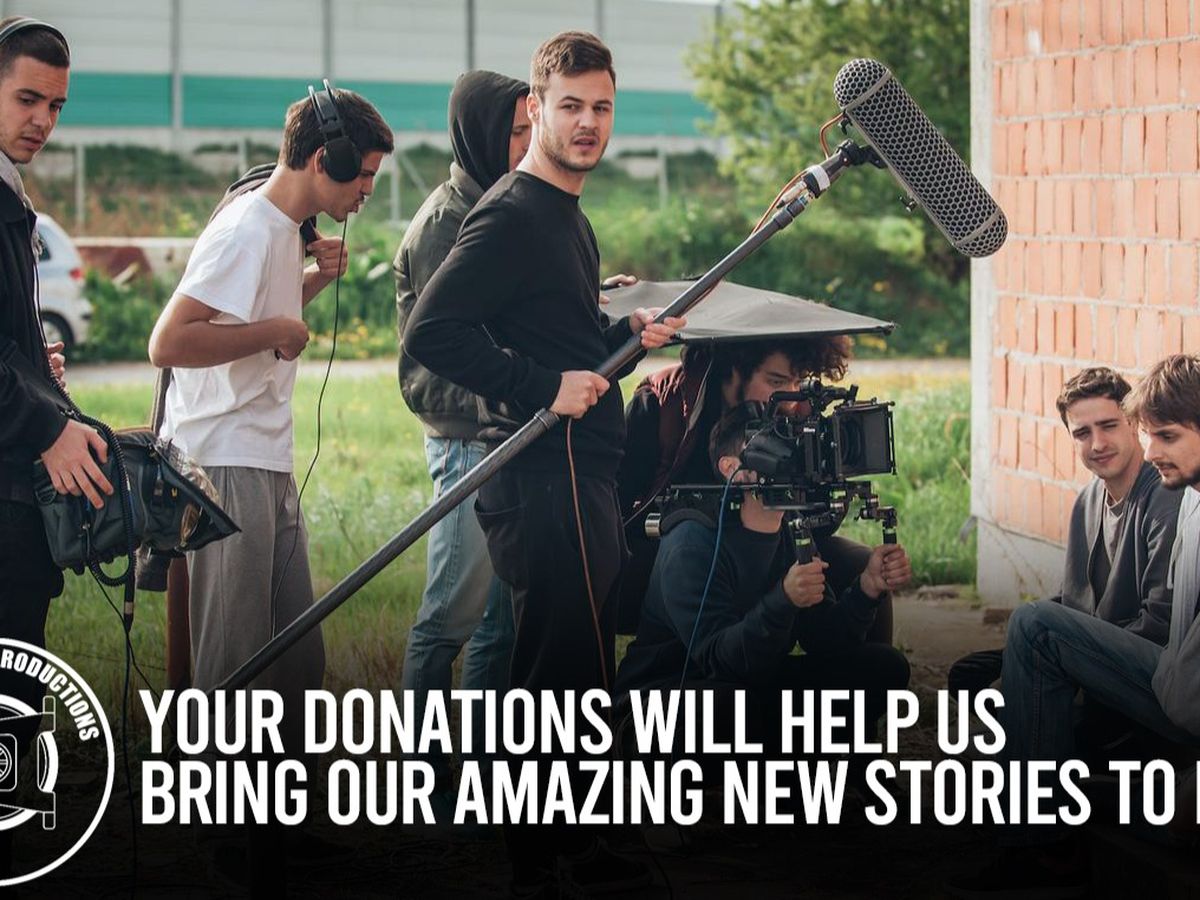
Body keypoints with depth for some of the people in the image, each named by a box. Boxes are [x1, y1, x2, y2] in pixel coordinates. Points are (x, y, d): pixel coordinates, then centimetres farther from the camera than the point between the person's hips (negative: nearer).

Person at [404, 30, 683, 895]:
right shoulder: (512, 215, -13)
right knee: (559, 673, -6)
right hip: (544, 477, -10)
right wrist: (545, 387, -23)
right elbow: (431, 332, -22)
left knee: (577, 674, 16)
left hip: (582, 473, 10)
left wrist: (628, 332, 11)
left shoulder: (568, 216, 19)